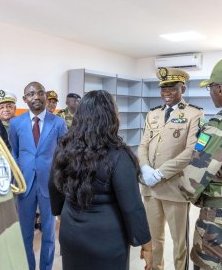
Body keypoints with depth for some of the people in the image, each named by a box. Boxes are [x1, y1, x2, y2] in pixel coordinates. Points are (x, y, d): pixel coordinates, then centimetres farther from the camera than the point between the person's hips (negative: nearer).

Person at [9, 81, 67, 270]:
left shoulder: (58, 123, -5)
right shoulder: (15, 123, 0)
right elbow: (13, 155, 8)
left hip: (50, 184, -1)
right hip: (25, 183, 2)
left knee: (49, 232, 14)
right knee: (25, 232, 16)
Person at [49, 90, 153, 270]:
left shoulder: (64, 149, -5)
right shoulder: (118, 157, -22)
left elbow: (54, 188, 9)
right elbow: (132, 207, -19)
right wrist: (145, 244, -7)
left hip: (70, 234, 5)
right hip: (106, 239, -4)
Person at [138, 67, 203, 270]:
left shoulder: (194, 115, -5)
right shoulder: (152, 114, 13)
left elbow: (191, 151, -15)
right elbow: (143, 145, 9)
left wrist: (160, 173, -17)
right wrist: (145, 169, -10)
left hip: (175, 187, -5)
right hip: (150, 186, 5)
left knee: (179, 239, 11)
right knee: (152, 236, 18)